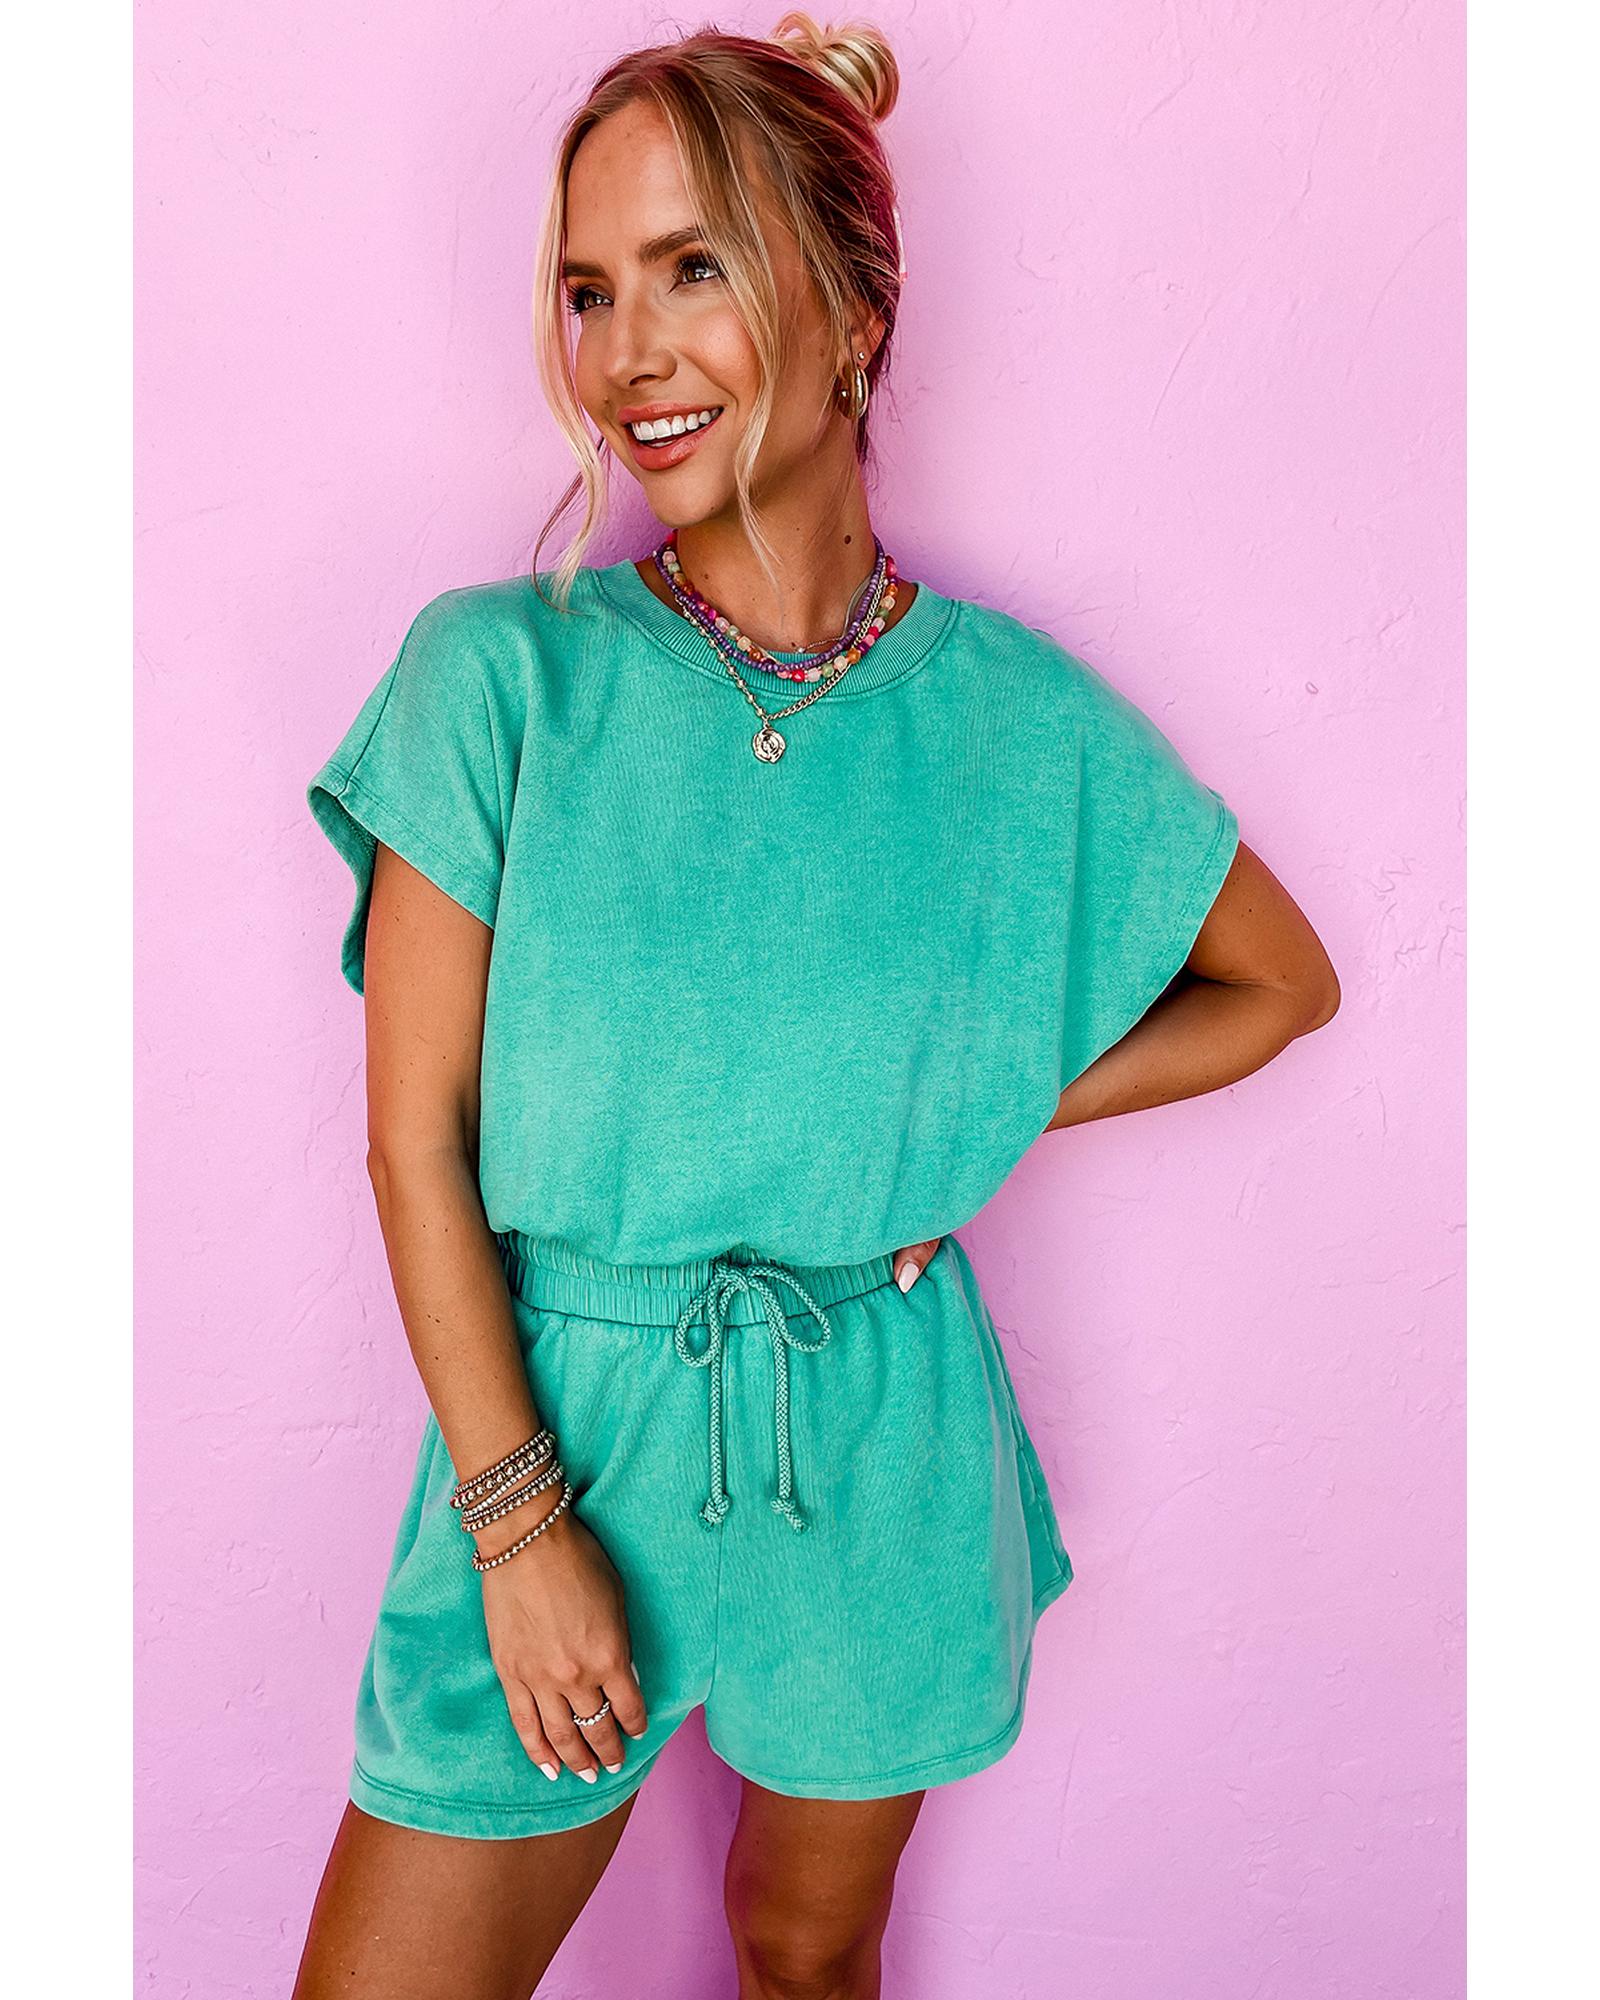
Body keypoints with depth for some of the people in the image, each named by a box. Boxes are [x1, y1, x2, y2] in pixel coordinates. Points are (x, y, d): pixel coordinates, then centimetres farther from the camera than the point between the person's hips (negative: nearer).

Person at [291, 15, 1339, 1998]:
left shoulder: (1022, 718, -6)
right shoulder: (499, 672, -9)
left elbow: (1285, 982, 9)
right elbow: (417, 1142, -8)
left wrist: (998, 1104, -3)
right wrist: (519, 1518, -10)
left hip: (879, 1455, 1)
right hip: (555, 1416, 0)